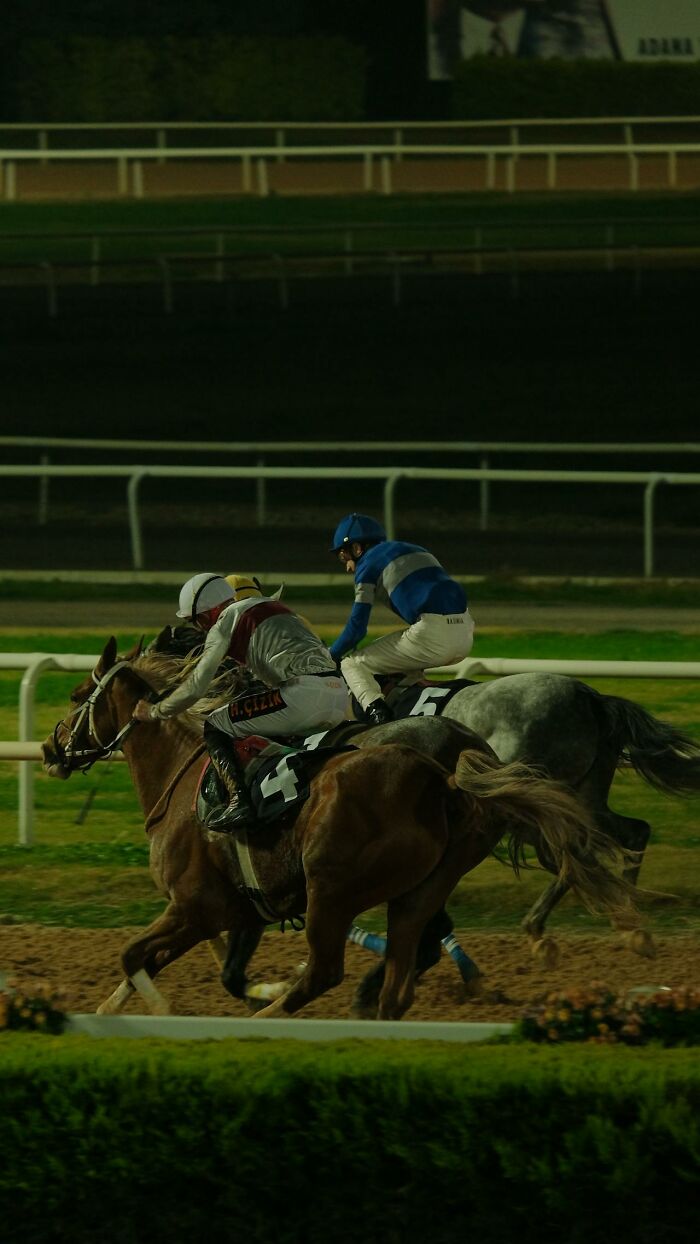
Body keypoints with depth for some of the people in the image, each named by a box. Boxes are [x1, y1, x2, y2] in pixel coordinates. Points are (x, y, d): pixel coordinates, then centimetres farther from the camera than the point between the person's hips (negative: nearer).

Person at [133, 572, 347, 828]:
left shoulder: (226, 621, 5)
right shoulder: (275, 607, 28)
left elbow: (196, 687, 7)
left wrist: (155, 712, 20)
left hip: (306, 692, -8)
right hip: (339, 694, 8)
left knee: (214, 727, 1)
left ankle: (239, 800, -17)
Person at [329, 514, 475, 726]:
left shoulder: (368, 563, 8)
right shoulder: (415, 550, 31)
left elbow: (357, 628, 3)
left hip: (431, 633, -7)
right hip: (466, 634, 7)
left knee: (352, 664, 3)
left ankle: (375, 708, -25)